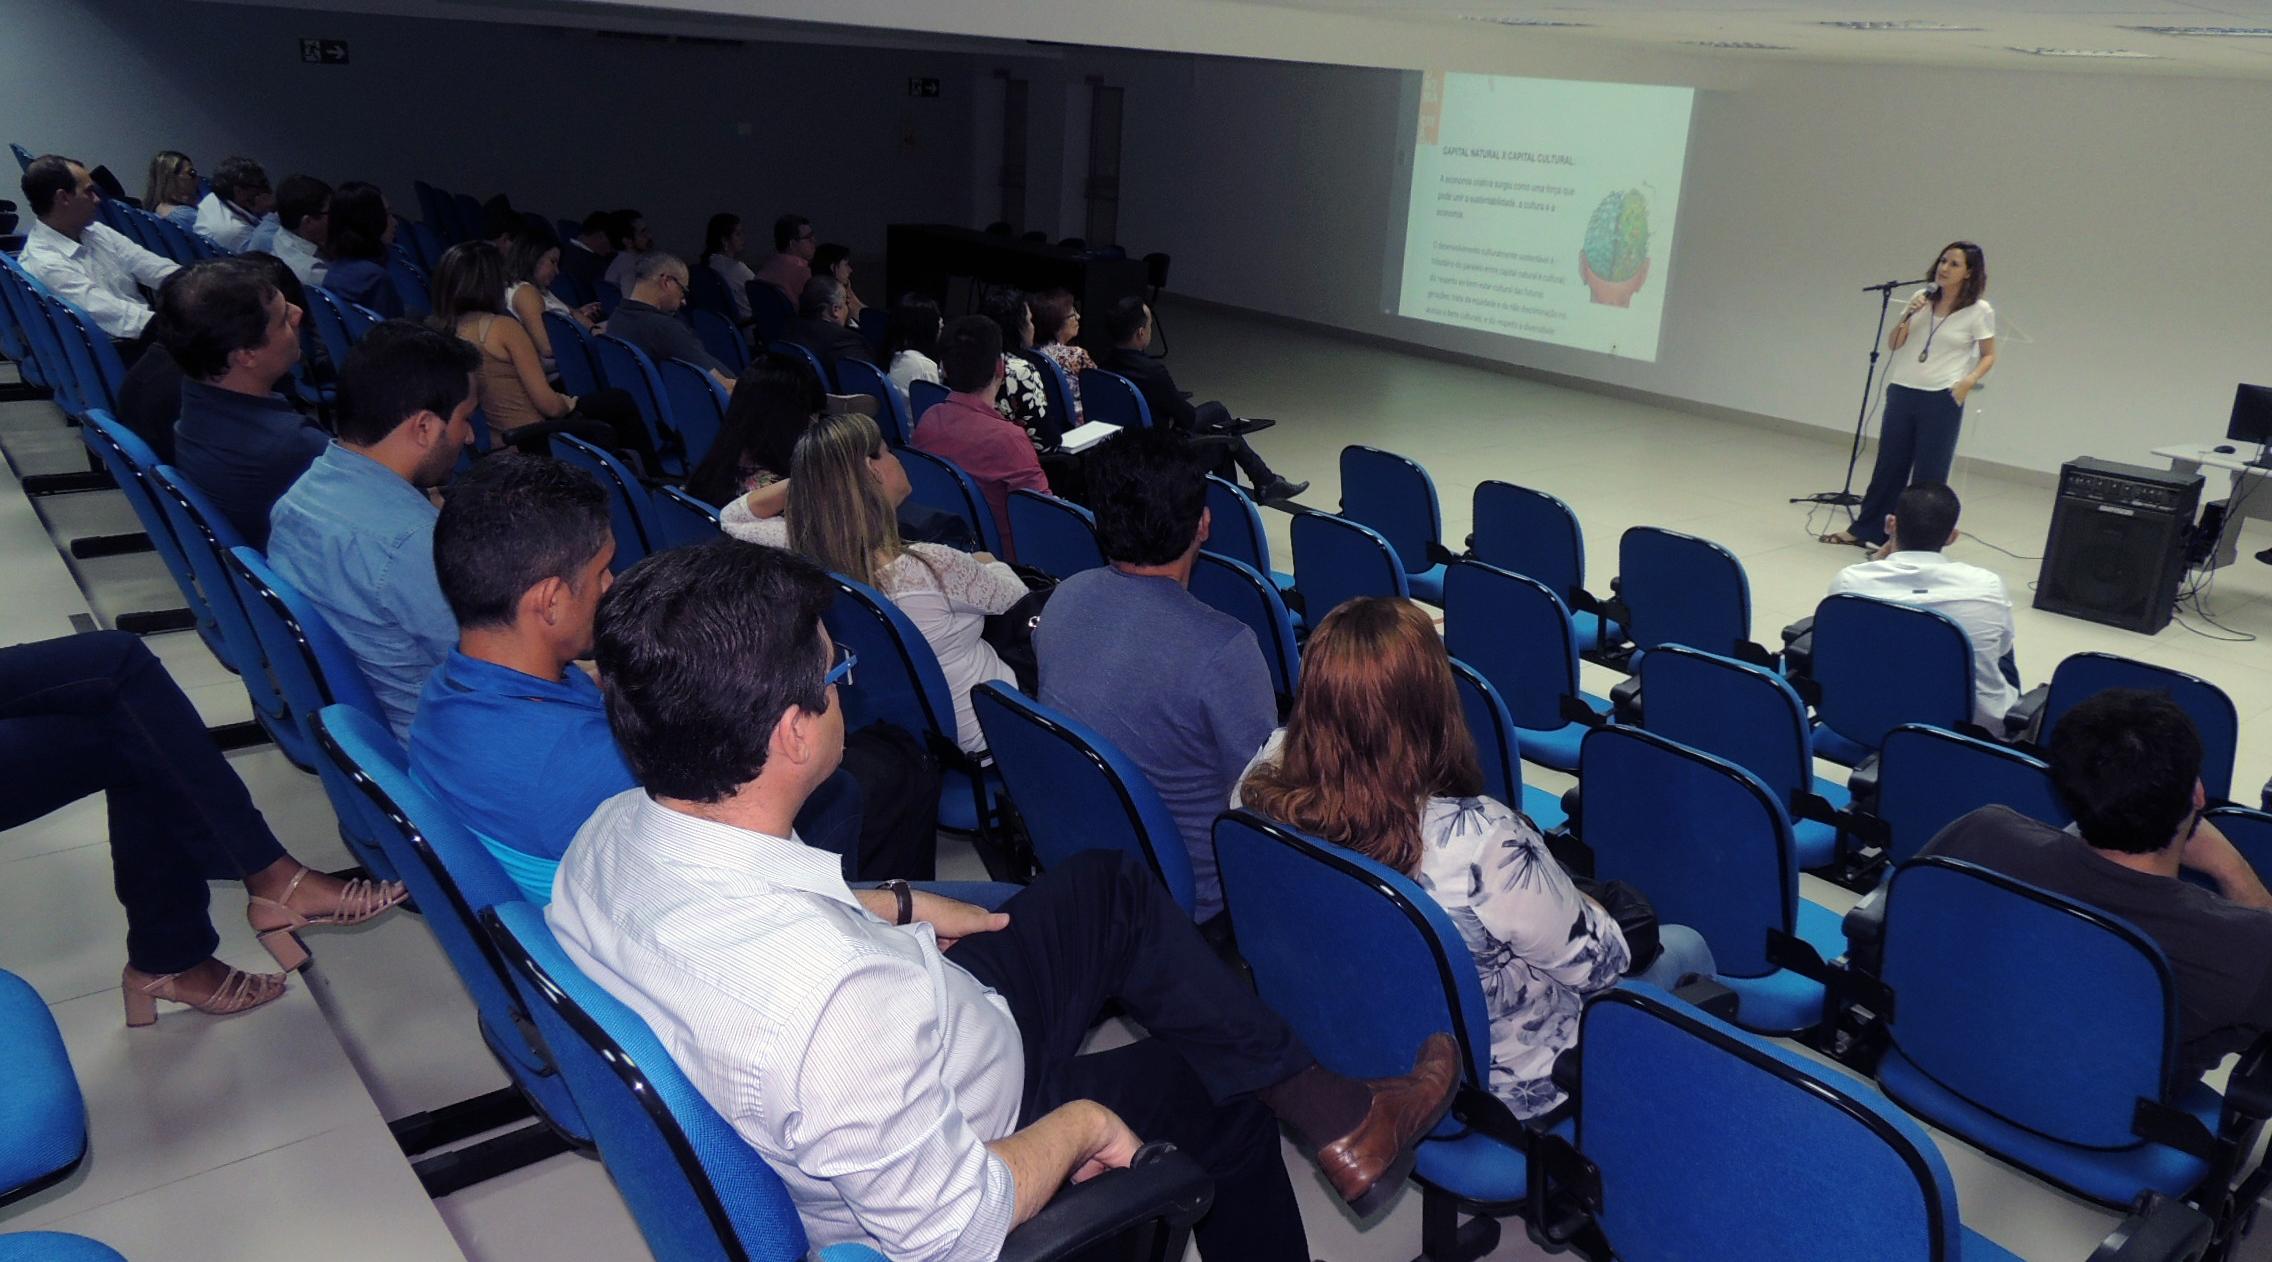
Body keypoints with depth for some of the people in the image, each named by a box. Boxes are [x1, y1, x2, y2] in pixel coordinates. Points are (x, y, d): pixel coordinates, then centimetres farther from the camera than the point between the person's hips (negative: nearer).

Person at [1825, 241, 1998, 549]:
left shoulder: (1979, 311, -3)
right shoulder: (1922, 298, 7)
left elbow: (1989, 356, 3)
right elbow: (1892, 344, 7)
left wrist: (1969, 380, -15)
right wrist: (1908, 315, -10)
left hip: (1942, 399, -4)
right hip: (1902, 393, 4)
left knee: (1929, 472, 2)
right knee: (1889, 463, 11)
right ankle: (1865, 529, 21)